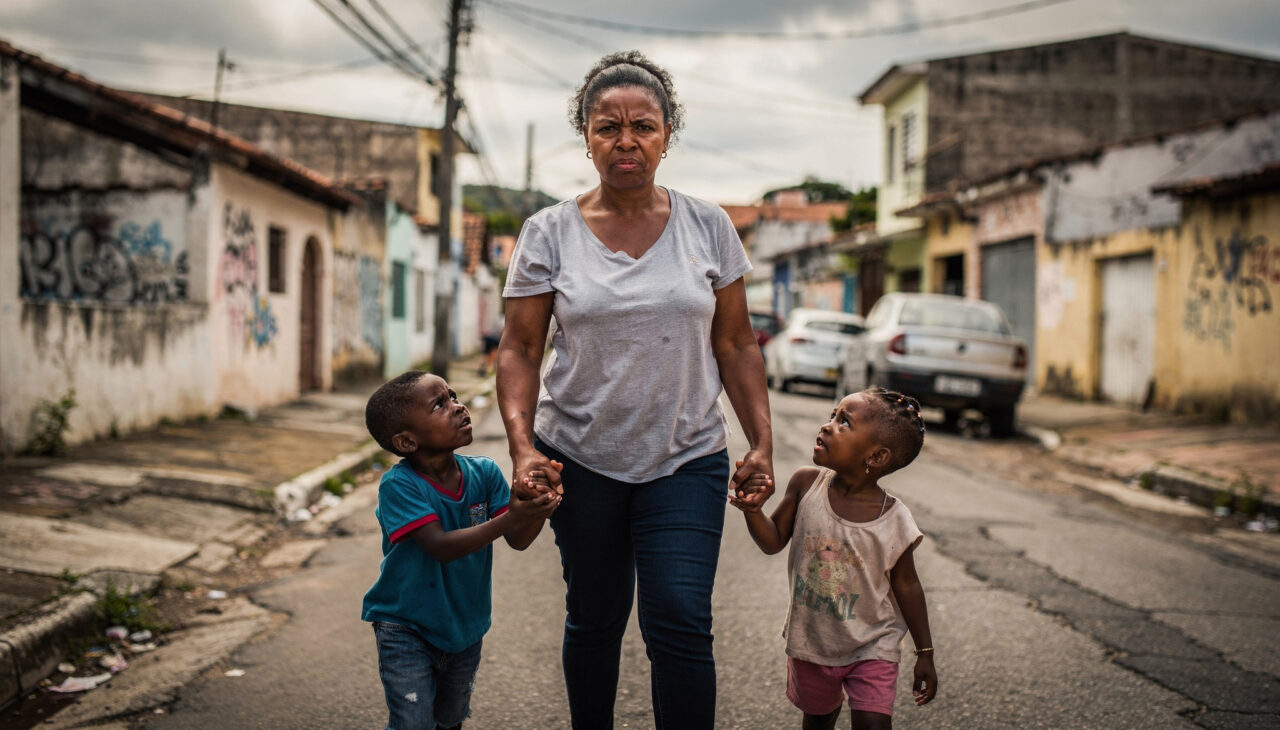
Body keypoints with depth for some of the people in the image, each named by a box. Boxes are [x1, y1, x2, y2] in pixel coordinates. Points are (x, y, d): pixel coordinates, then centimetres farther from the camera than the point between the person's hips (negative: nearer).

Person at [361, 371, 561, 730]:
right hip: (407, 630, -5)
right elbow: (441, 546, -33)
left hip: (465, 627, 5)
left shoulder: (484, 472, -9)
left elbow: (517, 541, -12)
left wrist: (537, 510, -35)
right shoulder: (399, 485, -24)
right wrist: (509, 518, -43)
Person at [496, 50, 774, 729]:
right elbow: (518, 350, -2)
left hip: (686, 459, 0)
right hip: (580, 457, 0)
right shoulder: (548, 232, -2)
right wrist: (522, 445, -15)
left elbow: (735, 344, 5)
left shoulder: (707, 226, 1)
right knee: (594, 620, 12)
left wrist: (762, 443, -3)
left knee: (680, 621, -11)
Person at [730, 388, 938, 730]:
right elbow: (774, 542, -4)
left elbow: (906, 586, -5)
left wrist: (925, 654, 1)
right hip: (811, 642, 3)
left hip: (870, 647, -3)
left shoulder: (895, 520, -17)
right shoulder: (806, 484, -12)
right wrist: (752, 510, -25)